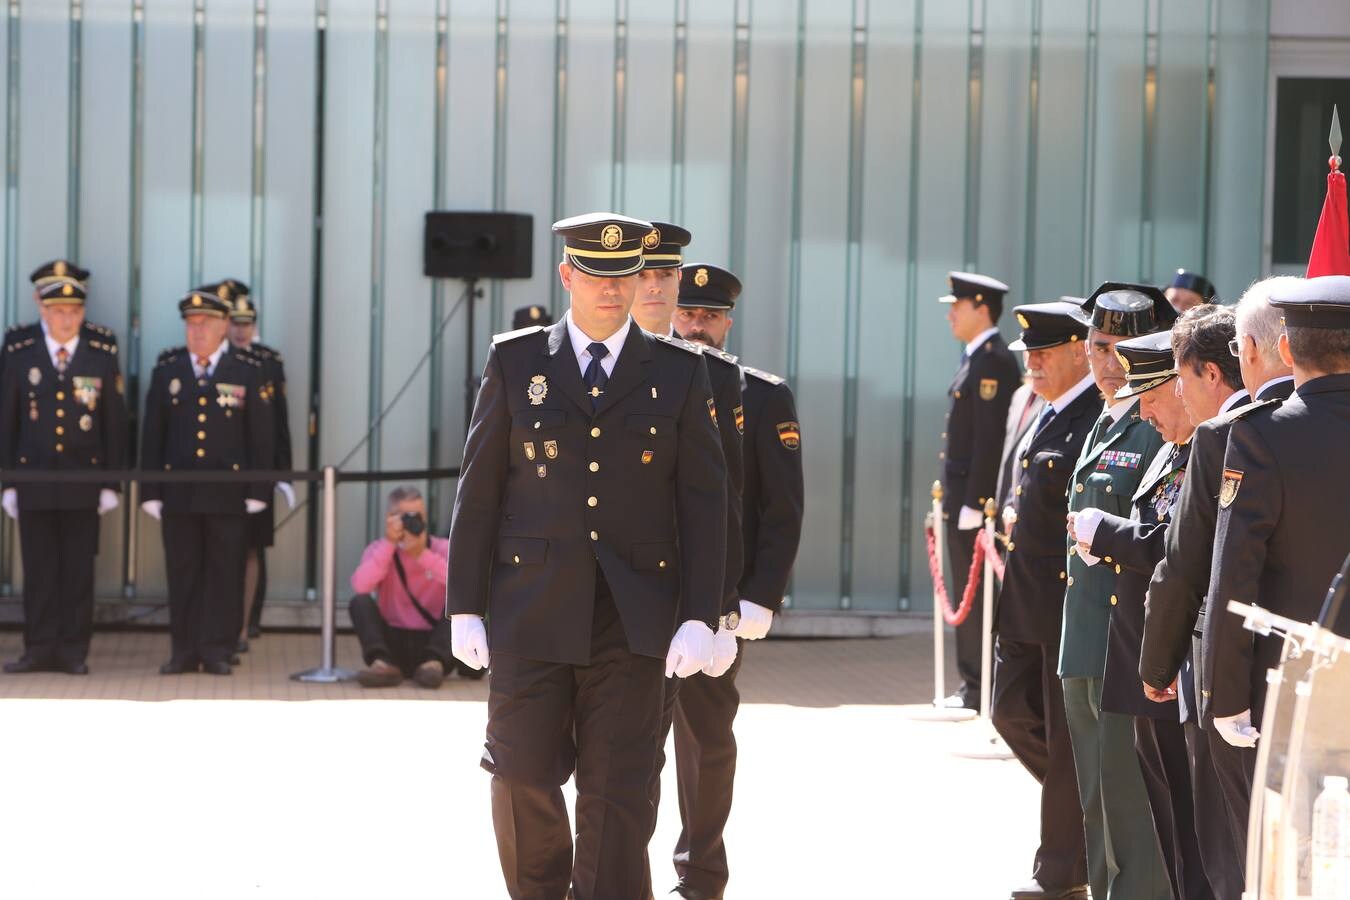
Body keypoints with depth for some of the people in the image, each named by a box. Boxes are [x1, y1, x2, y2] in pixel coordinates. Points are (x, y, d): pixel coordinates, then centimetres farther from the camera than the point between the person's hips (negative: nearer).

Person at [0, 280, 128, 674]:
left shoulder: (102, 358, 4)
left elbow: (114, 424, 5)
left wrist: (111, 483, 0)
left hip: (83, 482, 0)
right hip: (33, 478, 0)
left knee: (79, 571, 2)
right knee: (38, 569, 2)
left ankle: (73, 651, 7)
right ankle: (40, 649, 8)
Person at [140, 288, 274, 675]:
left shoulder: (249, 373, 4)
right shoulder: (166, 370, 9)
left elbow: (260, 436, 3)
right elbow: (152, 435, 9)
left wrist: (258, 491, -3)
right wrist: (150, 491, 3)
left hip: (228, 493, -2)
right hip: (178, 490, 2)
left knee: (225, 574, 0)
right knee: (182, 573, 3)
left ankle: (218, 651, 6)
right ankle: (184, 651, 9)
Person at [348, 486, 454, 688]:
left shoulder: (442, 549, 0)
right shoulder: (380, 550, 2)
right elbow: (360, 586, -19)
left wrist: (423, 554, -25)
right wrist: (389, 543, -20)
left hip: (433, 640, -1)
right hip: (393, 641, 1)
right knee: (360, 603, -20)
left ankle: (434, 663, -31)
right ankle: (383, 664, -33)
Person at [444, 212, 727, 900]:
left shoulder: (678, 372, 6)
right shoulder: (514, 362, 6)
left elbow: (704, 501, 3)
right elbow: (479, 491, 6)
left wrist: (700, 617, -5)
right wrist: (464, 610, 1)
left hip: (634, 619, 0)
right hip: (533, 612, 0)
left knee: (617, 791, -3)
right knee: (524, 778, 0)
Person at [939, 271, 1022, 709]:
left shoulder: (993, 361, -15)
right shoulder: (977, 358, 16)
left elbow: (990, 438, -20)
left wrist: (973, 503, -21)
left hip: (978, 495, -10)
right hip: (963, 493, 10)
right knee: (967, 595, 11)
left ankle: (981, 689, -2)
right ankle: (973, 684, 16)